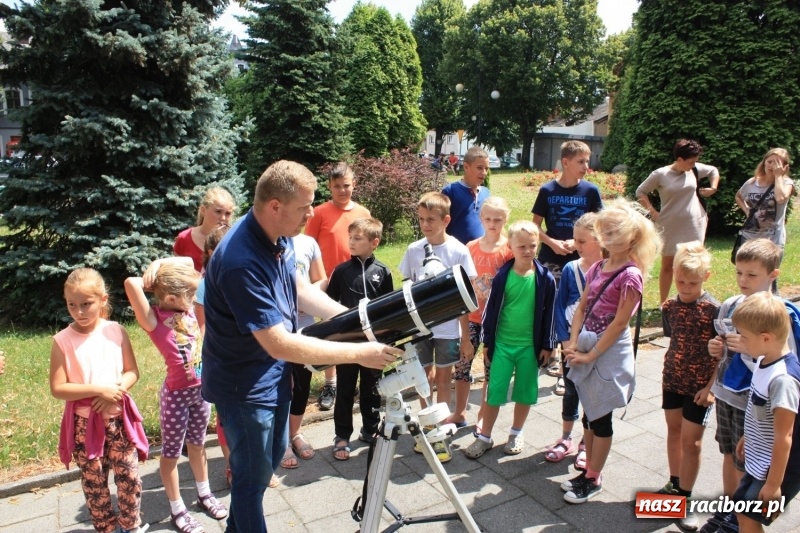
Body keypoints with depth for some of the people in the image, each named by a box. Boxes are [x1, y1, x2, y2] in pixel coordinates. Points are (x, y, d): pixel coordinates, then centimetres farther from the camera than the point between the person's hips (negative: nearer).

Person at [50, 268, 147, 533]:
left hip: (119, 418, 1)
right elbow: (57, 388, -12)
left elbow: (132, 371, 0)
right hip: (84, 423, -1)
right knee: (94, 482, 14)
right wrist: (98, 389, -21)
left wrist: (115, 392, -18)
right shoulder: (62, 340, -11)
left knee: (129, 477, 9)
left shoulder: (116, 331, -6)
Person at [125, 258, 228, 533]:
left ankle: (204, 494, 41)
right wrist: (149, 278, -18)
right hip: (177, 394, -6)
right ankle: (177, 510, 30)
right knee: (171, 451, 14)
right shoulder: (155, 320, -20)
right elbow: (131, 284, -38)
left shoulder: (188, 308, -4)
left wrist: (160, 265, -11)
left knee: (197, 444, 23)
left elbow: (187, 260, 4)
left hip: (201, 388, 6)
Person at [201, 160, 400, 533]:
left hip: (273, 371, 9)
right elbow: (280, 344, -33)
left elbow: (299, 288, 7)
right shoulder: (241, 262, -34)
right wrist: (358, 353, -30)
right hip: (243, 383, -9)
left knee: (273, 455, 25)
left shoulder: (278, 235, -7)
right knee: (254, 474, 10)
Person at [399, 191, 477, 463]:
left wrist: (466, 337, -5)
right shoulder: (413, 250, -3)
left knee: (443, 378, 9)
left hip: (448, 328, -2)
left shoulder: (458, 251, -10)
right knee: (425, 376, 14)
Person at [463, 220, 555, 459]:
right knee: (494, 391, 5)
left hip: (530, 345, 0)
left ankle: (516, 433, 34)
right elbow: (491, 309, -1)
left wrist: (546, 345, 1)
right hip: (502, 343, 0)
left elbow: (548, 314, 0)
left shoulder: (545, 278, -7)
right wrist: (487, 341, 1)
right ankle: (485, 437, 20)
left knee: (525, 392, 13)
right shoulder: (502, 276, -7)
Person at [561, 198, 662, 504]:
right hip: (587, 346, 7)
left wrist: (591, 354, -14)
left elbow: (619, 322, -17)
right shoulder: (598, 268, 6)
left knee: (600, 417, 6)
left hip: (610, 350, -7)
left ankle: (594, 479, 21)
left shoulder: (630, 275, -16)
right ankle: (589, 471, 31)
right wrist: (573, 342, -3)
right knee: (589, 414, 16)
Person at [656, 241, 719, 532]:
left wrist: (711, 387, -15)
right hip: (672, 381, 5)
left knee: (691, 440, 3)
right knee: (674, 431, 18)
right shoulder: (670, 307, -3)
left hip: (699, 387, -5)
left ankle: (685, 499, 17)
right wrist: (671, 367, 8)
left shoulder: (713, 310, -16)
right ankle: (674, 484, 35)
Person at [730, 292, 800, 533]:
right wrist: (747, 438, 23)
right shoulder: (764, 361, -3)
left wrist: (774, 483, -19)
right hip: (758, 461, 9)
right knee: (741, 512, 19)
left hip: (776, 467, -9)